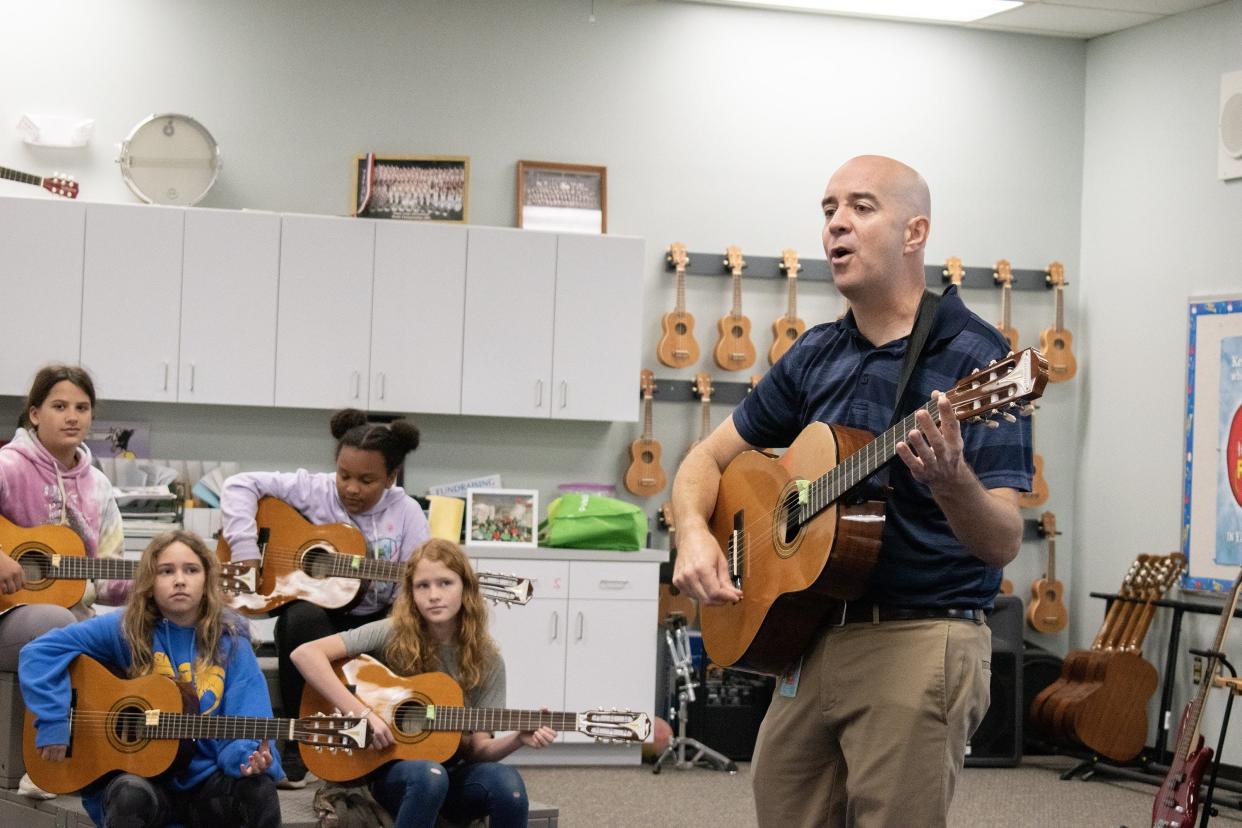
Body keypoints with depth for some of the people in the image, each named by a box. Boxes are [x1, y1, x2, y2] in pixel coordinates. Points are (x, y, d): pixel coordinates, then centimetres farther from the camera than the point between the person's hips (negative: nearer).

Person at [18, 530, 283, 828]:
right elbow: (42, 649, -5)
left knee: (259, 790, -30)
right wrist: (52, 721, -14)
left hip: (206, 782, 1)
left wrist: (249, 758, -30)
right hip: (139, 773, 0)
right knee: (130, 794, -35)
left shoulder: (230, 644, 0)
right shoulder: (127, 629, -3)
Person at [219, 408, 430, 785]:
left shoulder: (405, 514, 0)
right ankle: (297, 747, -23)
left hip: (373, 623, 1)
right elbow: (240, 485, -5)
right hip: (316, 615, -1)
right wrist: (245, 550, -16)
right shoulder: (313, 490, -3)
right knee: (303, 616, -37)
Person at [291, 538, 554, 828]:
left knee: (506, 783, -30)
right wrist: (363, 713, -23)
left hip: (454, 772, 3)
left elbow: (477, 748, 1)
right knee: (428, 775, -38)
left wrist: (518, 739, -20)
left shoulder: (486, 661, 0)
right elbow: (305, 654, -18)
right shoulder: (392, 635, -9)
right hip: (390, 768, -3)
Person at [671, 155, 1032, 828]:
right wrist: (693, 534, -3)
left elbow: (1002, 544, -15)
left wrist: (953, 482, -36)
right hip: (809, 639, 6)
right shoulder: (814, 355, 11)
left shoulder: (975, 358, -9)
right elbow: (709, 458, 18)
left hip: (918, 645, -6)